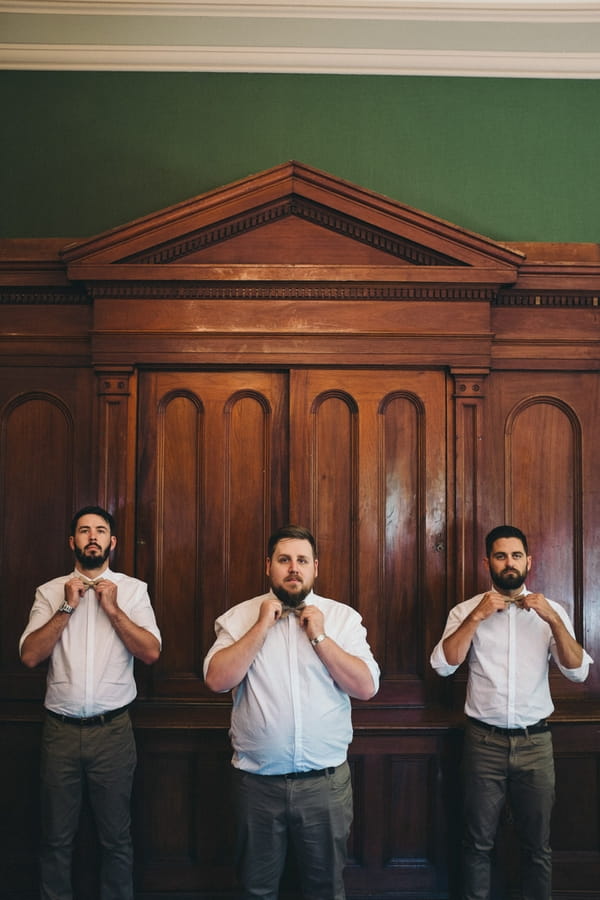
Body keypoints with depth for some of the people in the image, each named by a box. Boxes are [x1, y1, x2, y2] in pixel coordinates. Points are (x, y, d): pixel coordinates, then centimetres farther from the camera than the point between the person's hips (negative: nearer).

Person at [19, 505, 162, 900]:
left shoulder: (133, 589, 0)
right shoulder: (50, 592, 4)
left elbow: (151, 652, -8)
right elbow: (30, 656, -6)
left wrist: (113, 608, -13)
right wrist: (67, 607, -12)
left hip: (113, 730, -1)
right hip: (61, 730, 1)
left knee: (116, 837, 12)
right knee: (57, 837, 14)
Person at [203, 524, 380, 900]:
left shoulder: (343, 617, -2)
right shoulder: (239, 616, -2)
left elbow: (367, 687, -10)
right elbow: (217, 680, -14)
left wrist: (319, 637, -16)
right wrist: (261, 627, -17)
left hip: (326, 781, 0)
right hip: (257, 781, 0)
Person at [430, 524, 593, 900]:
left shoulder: (550, 610, 3)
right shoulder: (467, 610, -1)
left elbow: (578, 671, -6)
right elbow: (444, 664, -13)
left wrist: (553, 619, -17)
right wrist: (477, 617, -20)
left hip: (535, 742, 1)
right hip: (485, 741, -1)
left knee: (538, 844, 13)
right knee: (479, 841, 11)